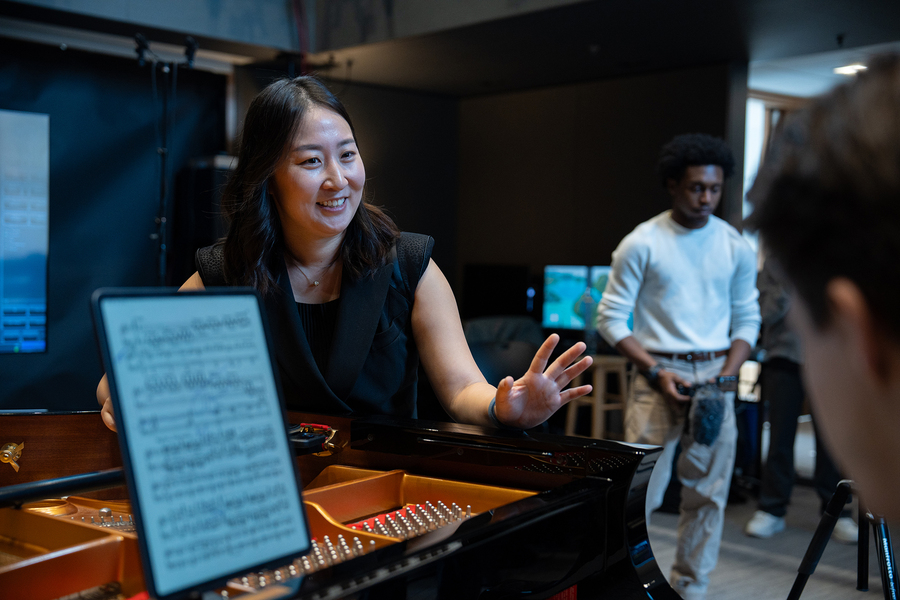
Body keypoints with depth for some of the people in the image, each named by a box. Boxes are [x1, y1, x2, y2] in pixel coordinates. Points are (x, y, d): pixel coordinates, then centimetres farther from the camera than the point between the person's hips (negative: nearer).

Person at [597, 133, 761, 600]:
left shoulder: (736, 247, 5)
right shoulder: (641, 243, -5)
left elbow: (747, 320, 11)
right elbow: (612, 318, -3)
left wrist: (727, 375, -4)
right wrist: (657, 372, -12)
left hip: (715, 375, 4)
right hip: (657, 374, -3)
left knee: (707, 492, 8)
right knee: (641, 485, -4)